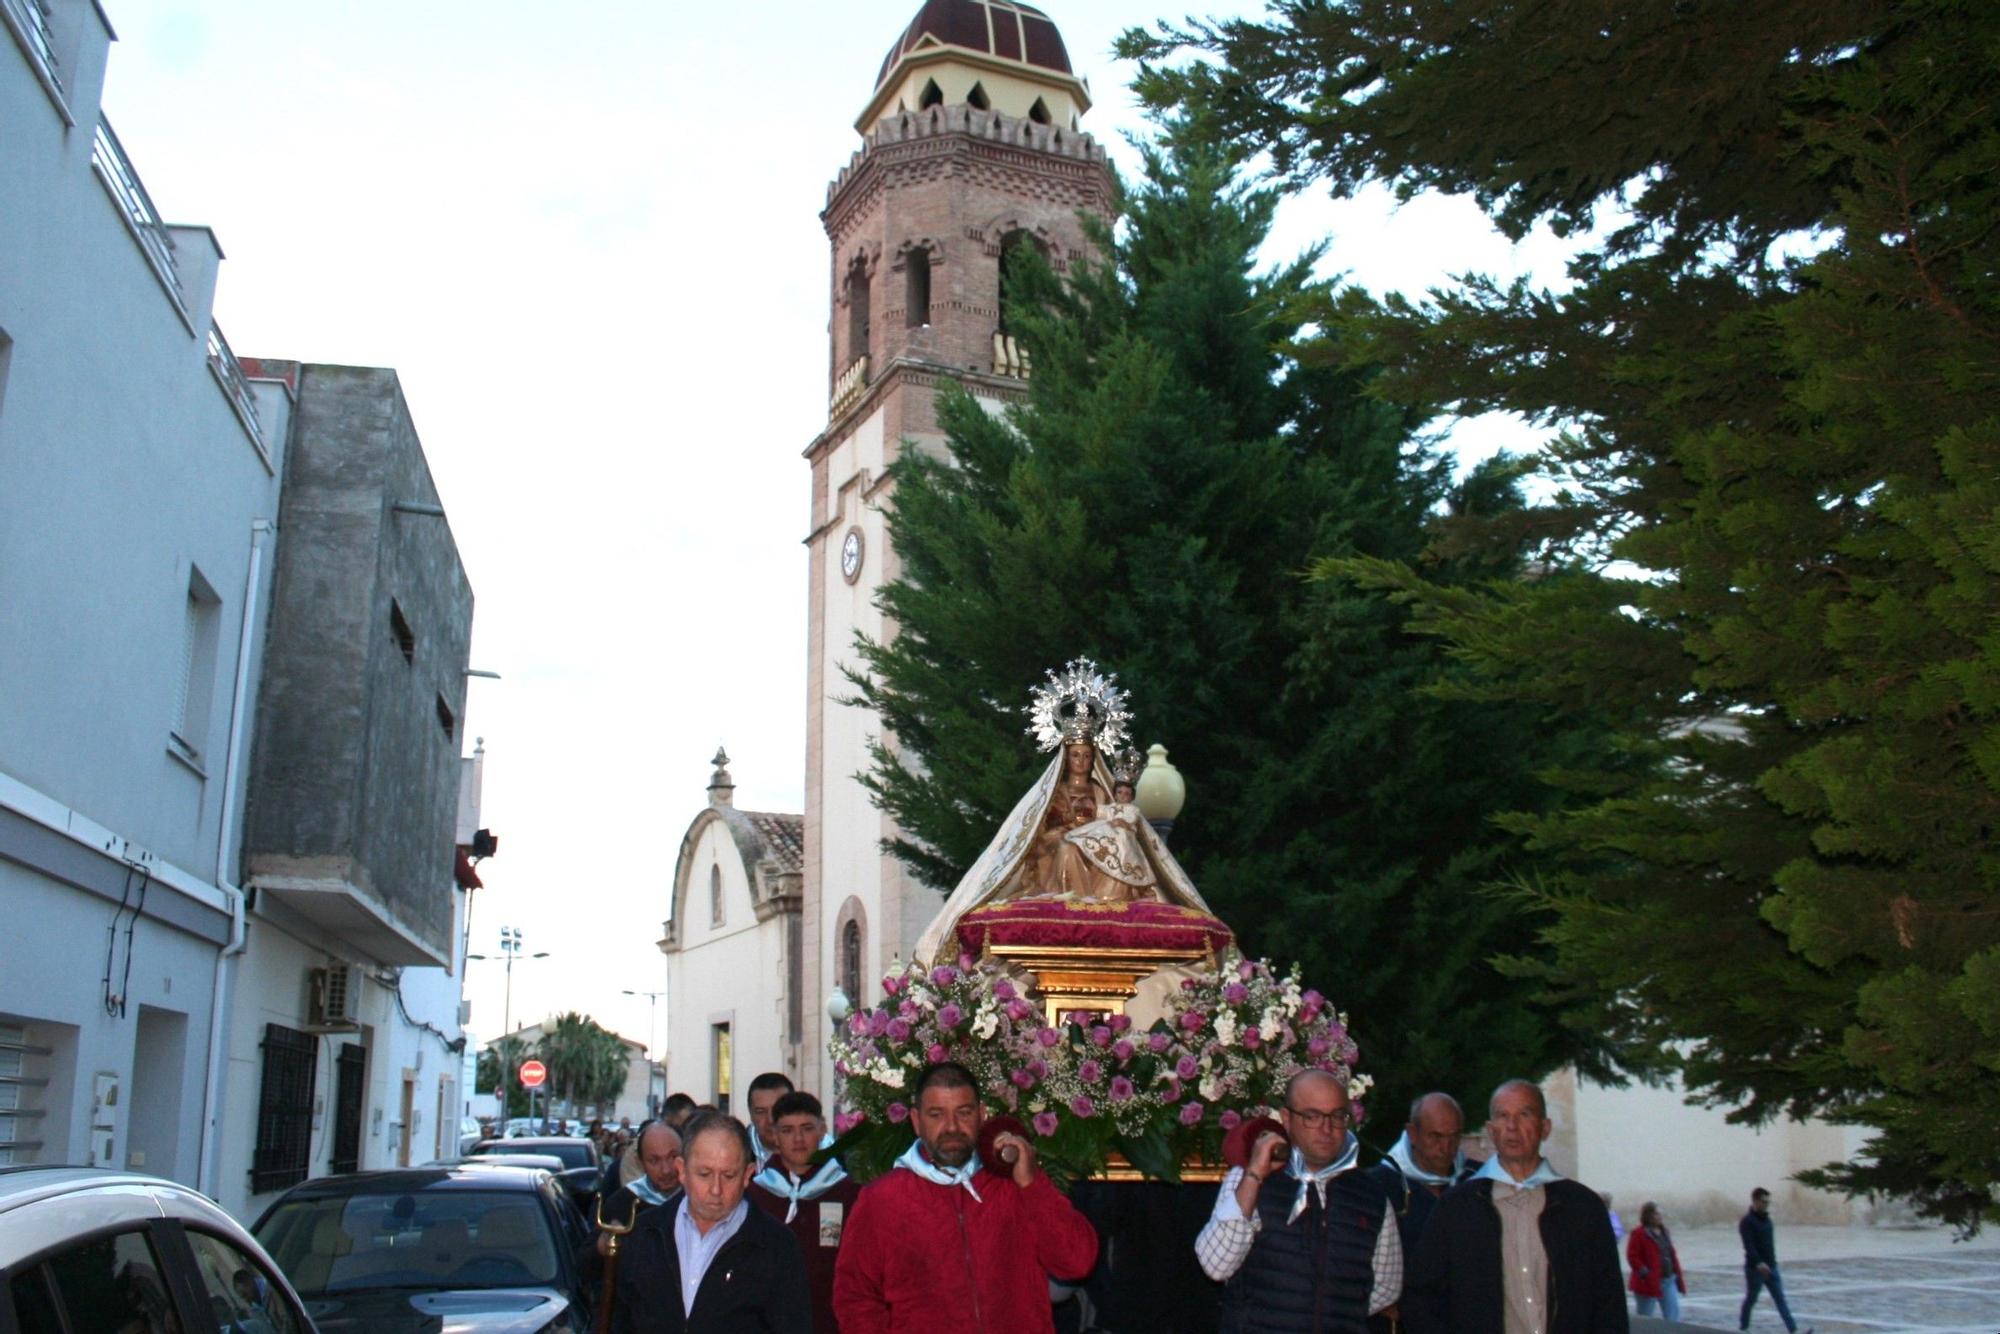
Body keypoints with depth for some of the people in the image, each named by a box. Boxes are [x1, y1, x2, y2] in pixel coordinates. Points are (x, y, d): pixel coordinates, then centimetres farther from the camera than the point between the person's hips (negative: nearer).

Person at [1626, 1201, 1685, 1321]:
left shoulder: (1664, 1232, 12)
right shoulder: (1639, 1234, -11)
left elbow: (1672, 1255, 18)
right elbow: (1632, 1256, -15)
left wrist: (1678, 1276, 13)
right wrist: (1644, 1273, -22)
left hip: (1668, 1280, 7)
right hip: (1649, 1283, -7)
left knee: (1673, 1314, 0)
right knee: (1645, 1317, 4)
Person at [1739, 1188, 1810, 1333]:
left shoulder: (1766, 1219, 11)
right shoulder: (1747, 1222, -13)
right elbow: (1748, 1245, -24)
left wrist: (1772, 1262, 19)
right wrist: (1758, 1263, -35)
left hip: (1771, 1268, 7)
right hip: (1755, 1269, -7)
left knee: (1780, 1299, -1)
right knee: (1750, 1299, 6)